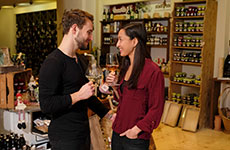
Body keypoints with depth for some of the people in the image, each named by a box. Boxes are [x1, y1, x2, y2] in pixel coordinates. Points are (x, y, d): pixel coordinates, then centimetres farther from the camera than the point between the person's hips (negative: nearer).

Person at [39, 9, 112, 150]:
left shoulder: (81, 60, 9)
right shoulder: (53, 63, -19)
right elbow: (46, 105, -25)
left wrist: (109, 114, 15)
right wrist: (79, 95, -22)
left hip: (83, 132, 8)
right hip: (65, 138, -8)